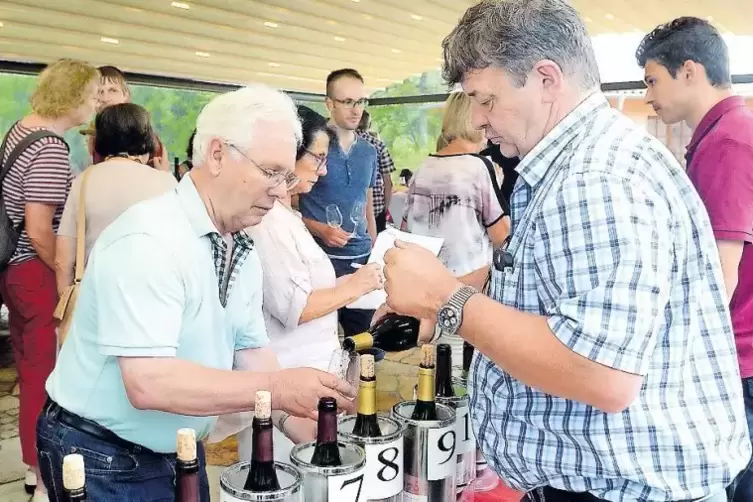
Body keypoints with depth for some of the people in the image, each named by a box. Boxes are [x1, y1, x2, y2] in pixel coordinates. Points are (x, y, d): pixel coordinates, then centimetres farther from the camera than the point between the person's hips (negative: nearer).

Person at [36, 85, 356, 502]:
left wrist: (294, 414, -12)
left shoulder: (244, 251, 0)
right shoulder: (148, 240, -27)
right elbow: (148, 383, -33)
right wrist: (278, 388, -31)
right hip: (103, 459, -8)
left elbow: (249, 350, 3)